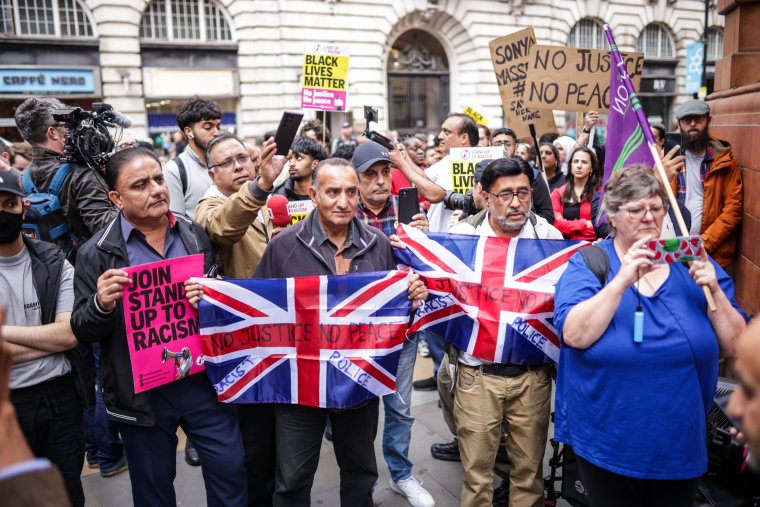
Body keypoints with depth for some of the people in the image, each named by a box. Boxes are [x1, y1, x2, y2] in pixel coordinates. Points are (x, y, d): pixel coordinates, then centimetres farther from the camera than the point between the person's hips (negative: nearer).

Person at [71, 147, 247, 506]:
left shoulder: (195, 235, 3)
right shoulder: (97, 253, -7)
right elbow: (82, 330, -3)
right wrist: (102, 305, -25)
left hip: (204, 379, 2)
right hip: (142, 392, -1)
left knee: (230, 470, 12)